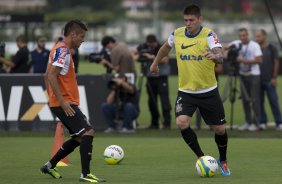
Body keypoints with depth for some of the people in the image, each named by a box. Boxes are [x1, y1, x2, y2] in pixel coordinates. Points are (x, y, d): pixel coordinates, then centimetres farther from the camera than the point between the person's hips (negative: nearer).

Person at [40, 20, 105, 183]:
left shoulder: (59, 49, 17)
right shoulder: (63, 50, -14)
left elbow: (47, 76, 23)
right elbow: (51, 76, -23)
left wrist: (52, 98, 22)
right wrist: (62, 101, -24)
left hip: (60, 103, 10)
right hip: (65, 103, -10)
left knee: (79, 137, 15)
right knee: (88, 132, -14)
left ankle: (50, 166, 19)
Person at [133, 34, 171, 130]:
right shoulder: (143, 47, 4)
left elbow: (165, 60, -23)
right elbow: (134, 53, 17)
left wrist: (152, 57, -25)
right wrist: (135, 57, -5)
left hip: (161, 77, -6)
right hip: (150, 77, 6)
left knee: (164, 99, -11)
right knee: (152, 100, 9)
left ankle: (167, 123, -12)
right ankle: (154, 123, 18)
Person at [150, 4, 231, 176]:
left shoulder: (208, 35, -15)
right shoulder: (177, 34, -4)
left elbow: (220, 56, -32)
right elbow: (166, 47, 20)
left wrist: (215, 56, -55)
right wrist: (155, 63, 31)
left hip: (209, 91, -2)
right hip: (186, 91, 2)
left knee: (220, 129, 4)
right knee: (182, 123, -21)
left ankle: (223, 160, 33)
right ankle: (202, 158, -1)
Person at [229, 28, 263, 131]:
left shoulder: (254, 45, -10)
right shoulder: (237, 44, 6)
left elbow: (259, 60, -18)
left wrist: (245, 60, -21)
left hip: (254, 75, -6)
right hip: (243, 75, 6)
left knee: (255, 99, -7)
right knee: (245, 100, 7)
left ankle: (255, 123, -4)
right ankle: (248, 123, 14)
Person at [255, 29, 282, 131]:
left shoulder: (271, 48, 2)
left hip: (269, 80, -3)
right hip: (258, 80, 4)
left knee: (274, 101, -4)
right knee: (259, 102, 1)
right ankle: (262, 122, 7)